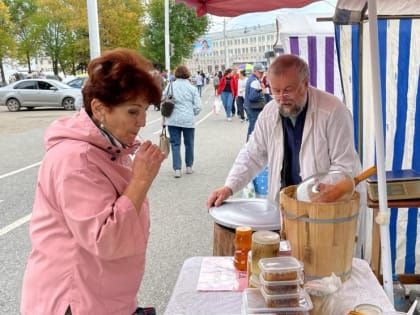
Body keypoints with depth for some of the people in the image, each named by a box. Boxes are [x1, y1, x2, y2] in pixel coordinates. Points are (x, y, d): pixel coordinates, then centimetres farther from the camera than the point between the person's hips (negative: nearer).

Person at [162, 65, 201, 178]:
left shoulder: (170, 86, 0)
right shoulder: (192, 88, -2)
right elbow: (198, 106, -2)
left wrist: (164, 116, 14)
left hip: (173, 120, 0)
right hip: (188, 120, 0)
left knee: (175, 144, 5)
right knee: (189, 144, 15)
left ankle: (177, 169, -4)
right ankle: (189, 167, 24)